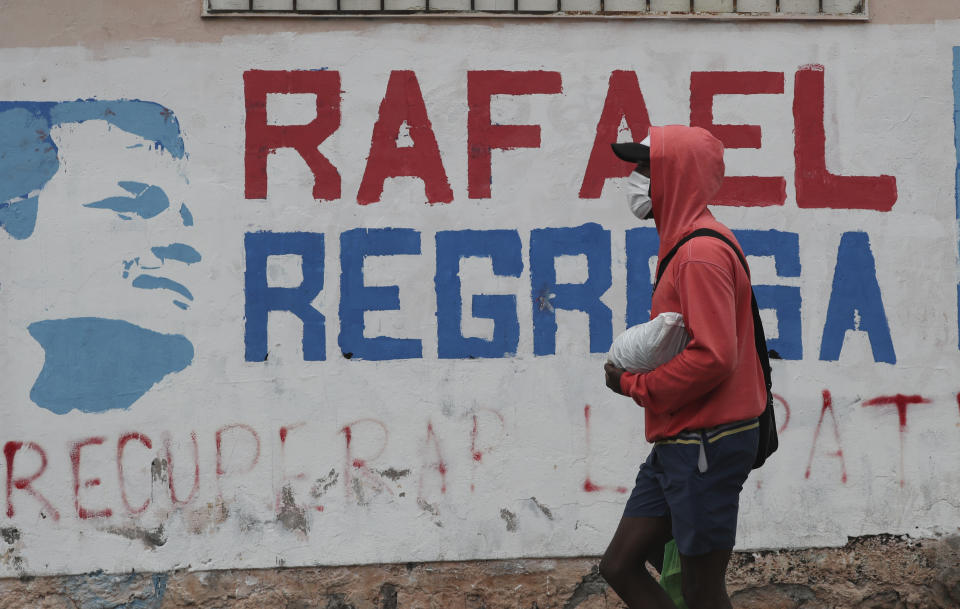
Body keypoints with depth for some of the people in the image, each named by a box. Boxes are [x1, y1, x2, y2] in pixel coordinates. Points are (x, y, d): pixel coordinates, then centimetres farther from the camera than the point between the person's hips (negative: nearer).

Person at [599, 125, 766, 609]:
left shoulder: (702, 253, -17)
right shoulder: (686, 245, 15)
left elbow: (713, 356, -25)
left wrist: (635, 384, -12)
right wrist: (635, 372, 5)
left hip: (706, 444, -10)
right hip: (677, 444, 10)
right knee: (620, 566, 10)